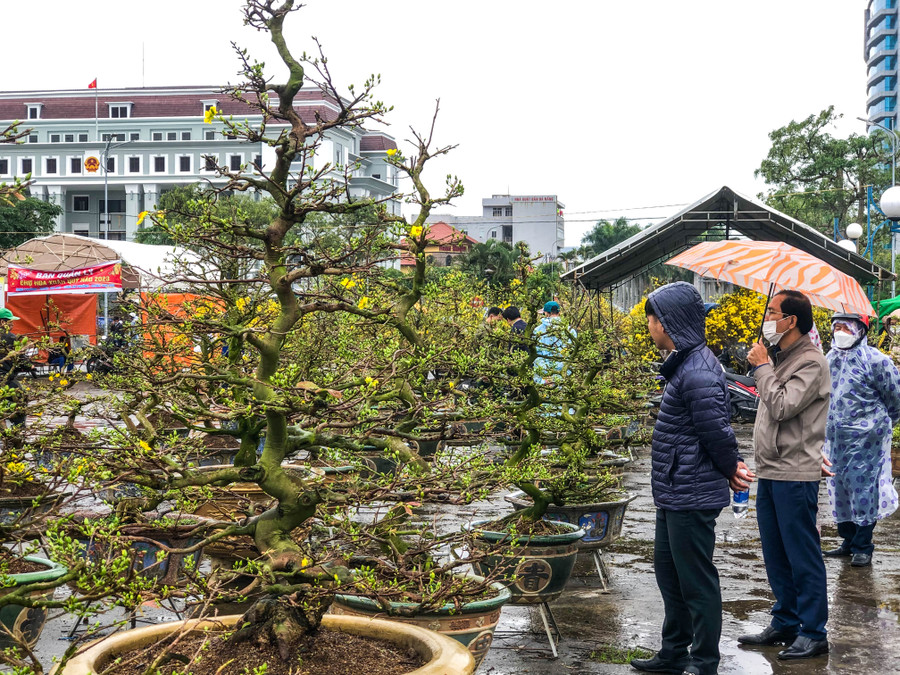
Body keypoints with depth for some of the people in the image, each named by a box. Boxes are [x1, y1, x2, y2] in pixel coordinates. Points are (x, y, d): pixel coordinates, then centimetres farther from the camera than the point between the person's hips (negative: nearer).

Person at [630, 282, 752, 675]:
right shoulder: (684, 364, 11)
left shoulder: (697, 373, -23)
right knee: (669, 571, 21)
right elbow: (717, 430, 17)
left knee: (697, 582, 2)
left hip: (692, 498, -11)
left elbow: (718, 432, -22)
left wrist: (731, 471, -5)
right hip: (673, 495, 11)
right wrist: (733, 467, 8)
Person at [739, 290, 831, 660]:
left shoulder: (811, 363, -13)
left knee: (803, 556, -2)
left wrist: (761, 367, -13)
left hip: (795, 477, -9)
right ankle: (784, 624, 26)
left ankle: (813, 633, 5)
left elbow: (782, 407, -23)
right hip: (770, 473, 9)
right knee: (776, 556, 15)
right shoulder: (779, 358, 15)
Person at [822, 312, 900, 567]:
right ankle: (849, 541, 23)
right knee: (839, 488, 11)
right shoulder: (830, 358, 10)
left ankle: (863, 547, 4)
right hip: (836, 438, 7)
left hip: (864, 439, -7)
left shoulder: (874, 360, -11)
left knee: (863, 488, -5)